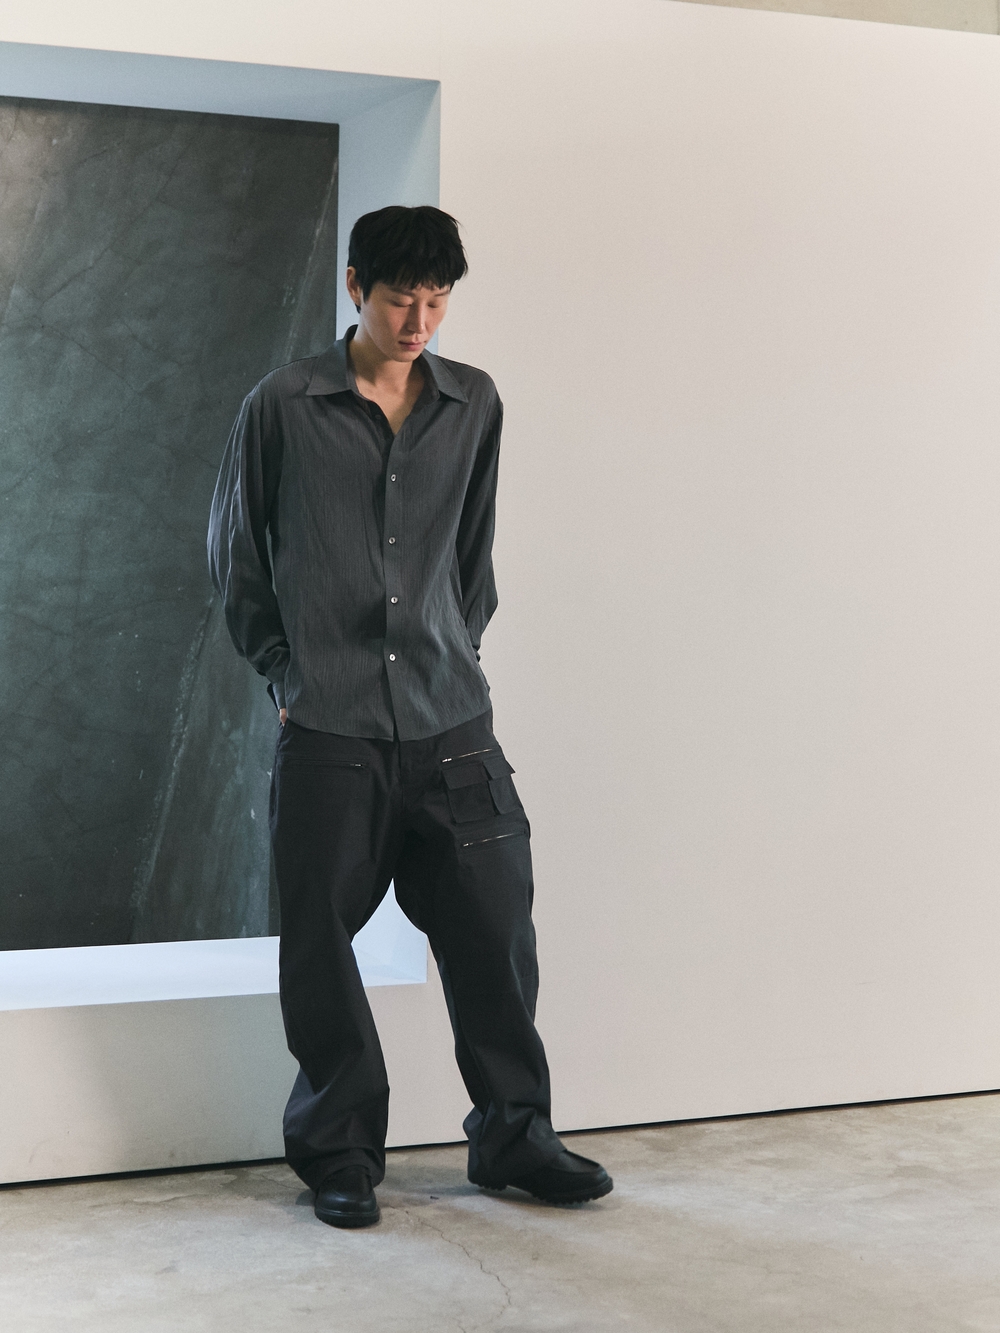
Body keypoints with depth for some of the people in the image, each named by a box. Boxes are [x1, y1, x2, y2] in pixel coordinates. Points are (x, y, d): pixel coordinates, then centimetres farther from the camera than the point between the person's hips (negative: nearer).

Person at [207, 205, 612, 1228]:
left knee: (494, 926, 3)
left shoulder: (473, 406, 7)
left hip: (451, 721, 3)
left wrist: (456, 654, 13)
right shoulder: (284, 406, -2)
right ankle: (339, 1153, 19)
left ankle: (514, 1136, 19)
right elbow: (233, 551, 8)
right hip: (329, 730, -2)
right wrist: (283, 670, 5)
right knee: (324, 949, 3)